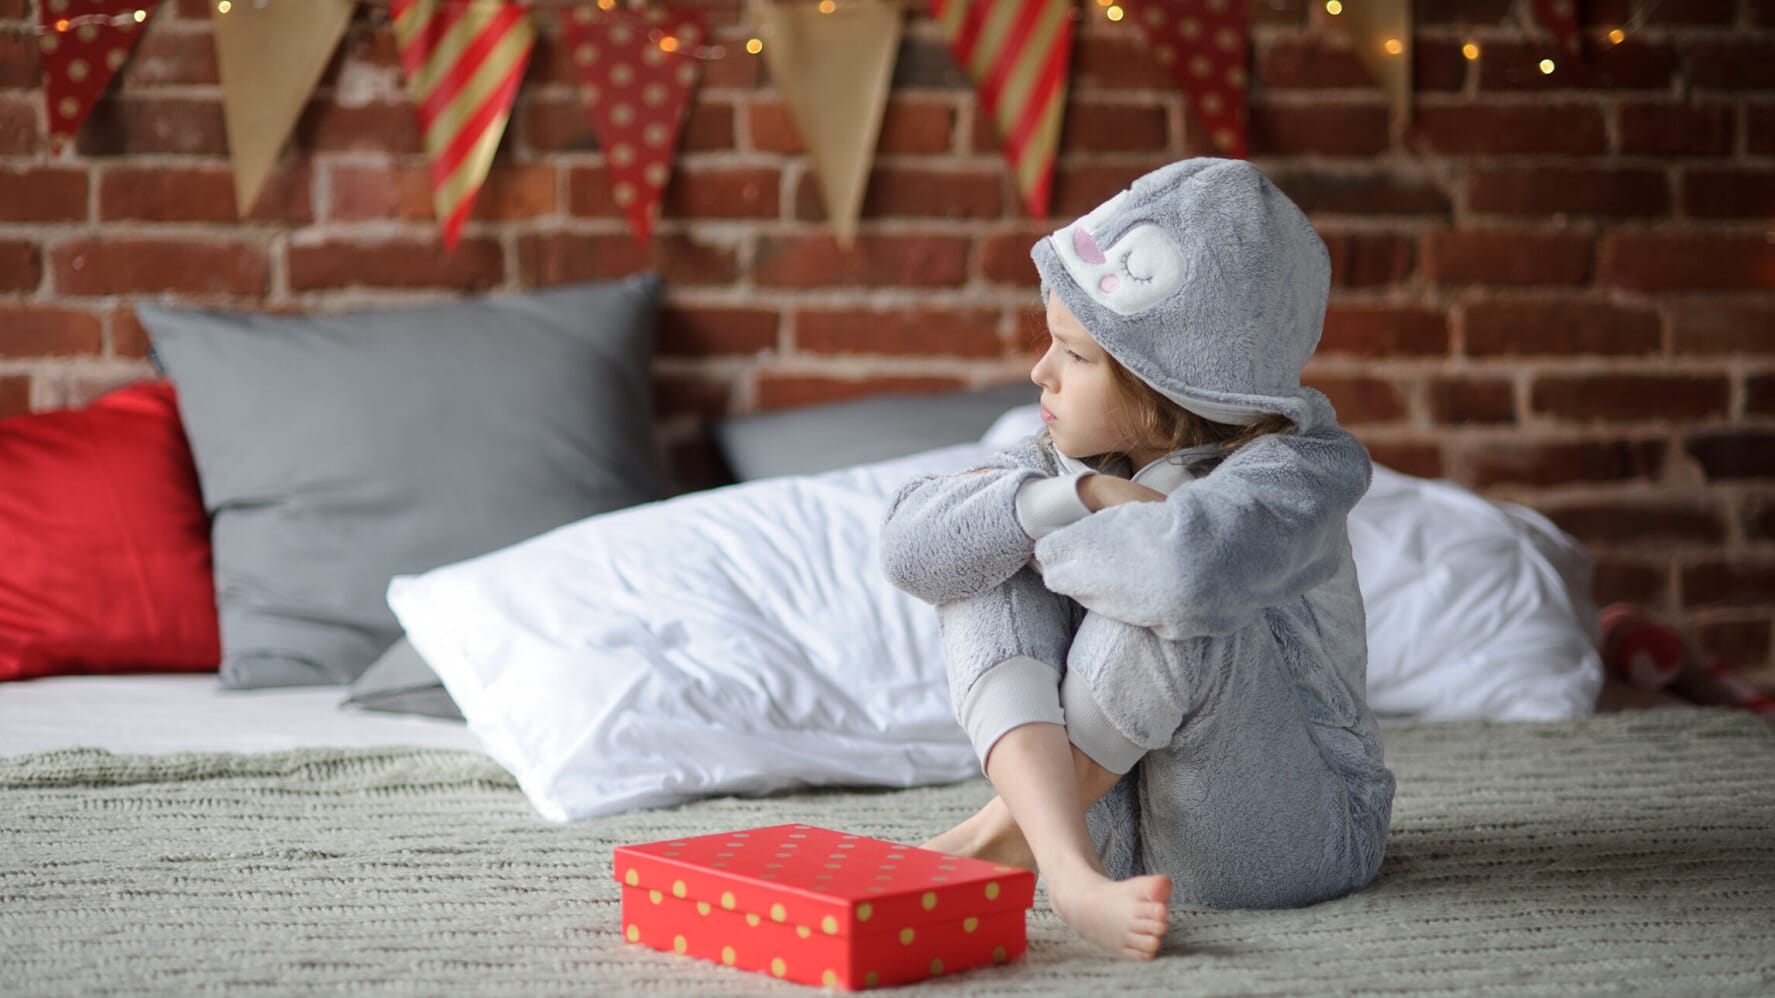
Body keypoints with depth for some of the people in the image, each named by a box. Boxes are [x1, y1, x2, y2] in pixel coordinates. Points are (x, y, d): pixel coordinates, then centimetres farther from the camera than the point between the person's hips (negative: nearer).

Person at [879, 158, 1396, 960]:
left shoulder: (1291, 472, -18)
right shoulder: (1076, 457, 3)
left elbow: (1190, 565, -43)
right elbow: (911, 545, -11)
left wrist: (1048, 543, -22)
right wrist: (1080, 497, -24)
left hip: (1290, 833, -6)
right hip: (1111, 818, 6)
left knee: (1169, 600, -31)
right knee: (987, 578, -13)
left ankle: (1007, 834, -14)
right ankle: (1068, 870, -30)